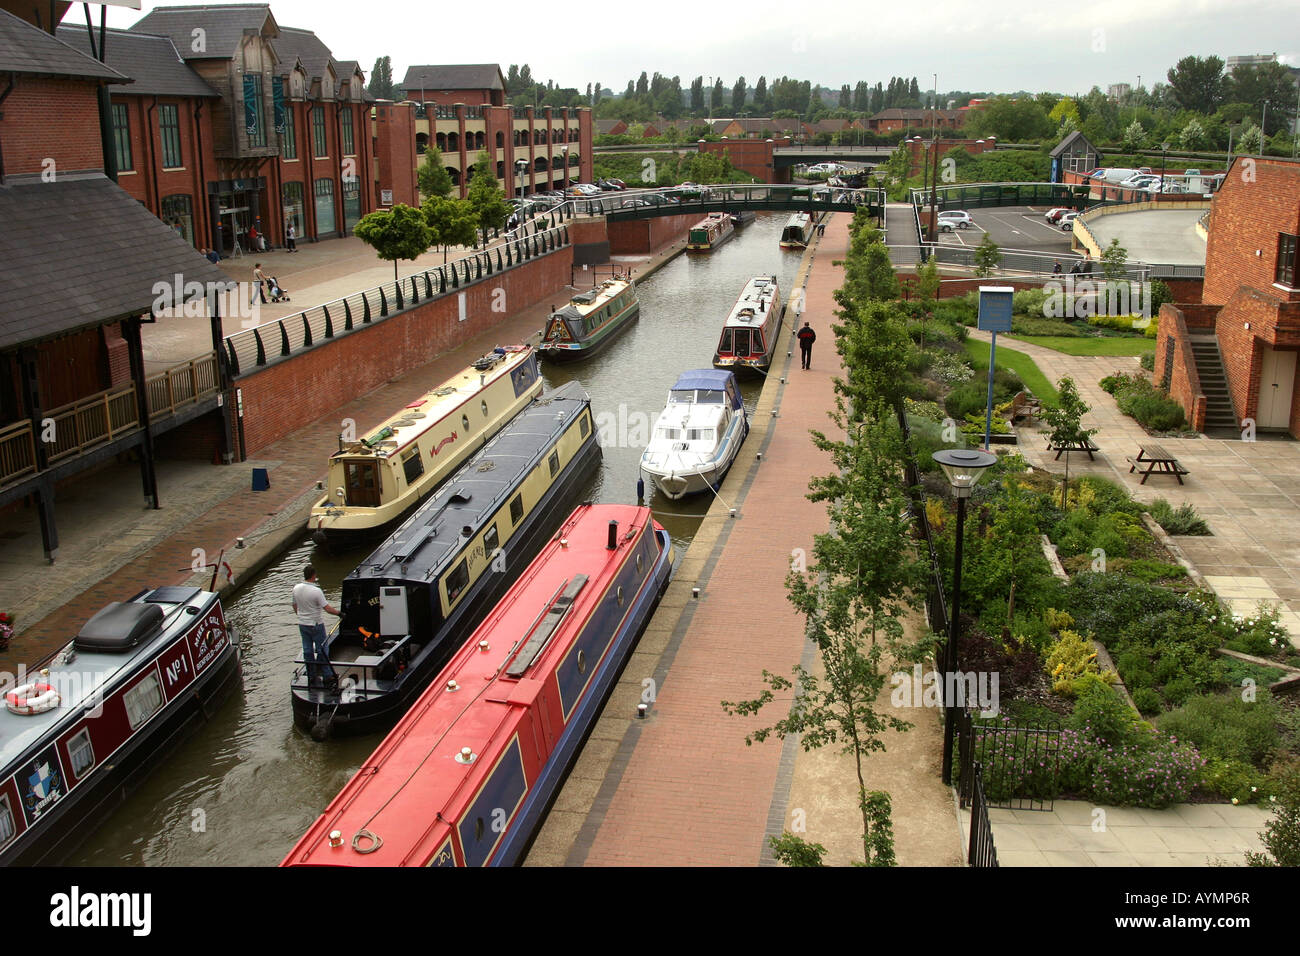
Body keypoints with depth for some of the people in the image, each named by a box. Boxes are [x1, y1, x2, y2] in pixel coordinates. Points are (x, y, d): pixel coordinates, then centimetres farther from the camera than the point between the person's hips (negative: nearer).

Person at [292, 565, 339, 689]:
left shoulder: (296, 588, -4)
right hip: (316, 624, -6)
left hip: (302, 624, 6)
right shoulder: (316, 591, -23)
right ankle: (326, 676, 12)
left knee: (307, 651, 13)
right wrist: (339, 613, -6)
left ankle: (311, 676, 21)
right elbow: (327, 609, -21)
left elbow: (295, 606, 10)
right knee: (322, 650, 6)